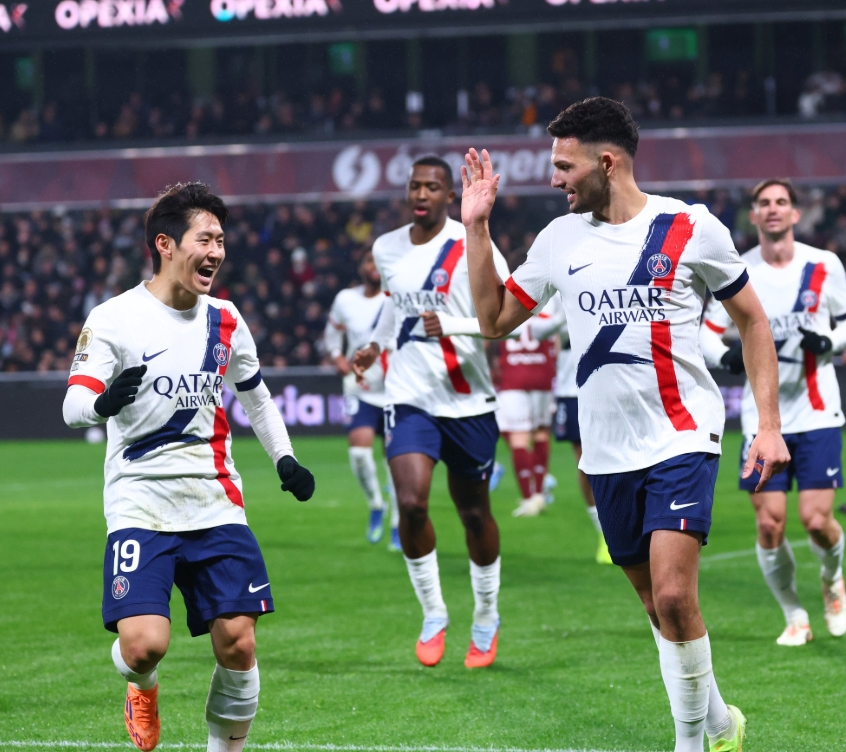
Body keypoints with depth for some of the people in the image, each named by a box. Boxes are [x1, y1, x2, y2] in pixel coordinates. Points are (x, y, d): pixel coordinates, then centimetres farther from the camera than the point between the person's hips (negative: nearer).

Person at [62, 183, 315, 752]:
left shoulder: (224, 320, 9)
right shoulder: (113, 320, -6)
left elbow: (255, 394, 26)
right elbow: (73, 405, -14)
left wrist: (285, 458, 14)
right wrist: (103, 402, -37)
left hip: (216, 505, 4)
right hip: (140, 506, -4)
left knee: (238, 643, -7)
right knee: (144, 644, -18)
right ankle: (142, 686, 20)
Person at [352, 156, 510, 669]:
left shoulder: (471, 248, -11)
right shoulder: (387, 250, 7)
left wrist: (451, 327, -26)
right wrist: (376, 345, 18)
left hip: (468, 402, -3)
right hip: (409, 398, 3)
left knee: (474, 512, 9)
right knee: (411, 503, -16)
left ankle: (487, 618, 30)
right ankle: (433, 614, 3)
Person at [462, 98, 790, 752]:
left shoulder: (690, 228, -5)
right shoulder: (561, 239, 6)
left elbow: (753, 322, 4)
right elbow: (494, 320, 15)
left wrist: (769, 426, -2)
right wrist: (476, 228, 5)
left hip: (682, 438, -5)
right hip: (608, 452, 5)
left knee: (672, 594, -18)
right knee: (658, 605, 9)